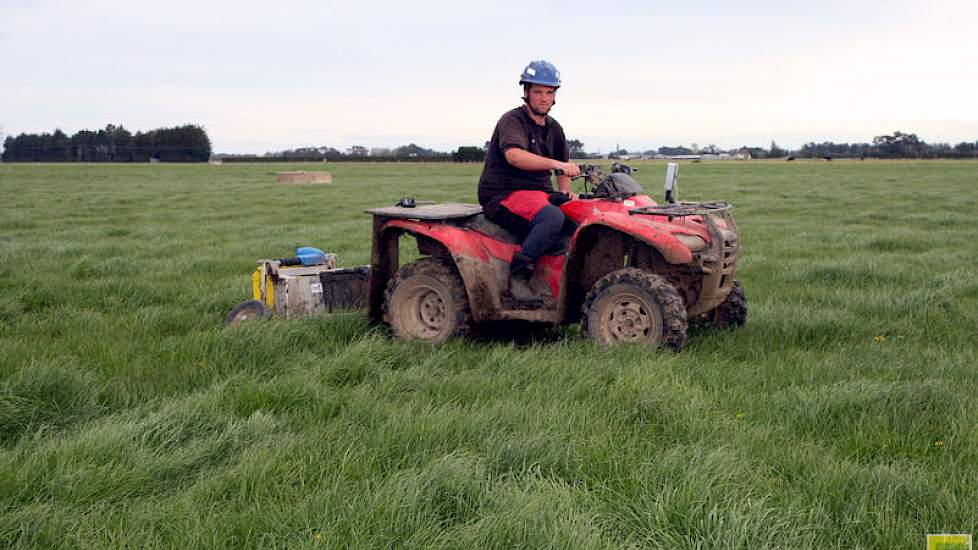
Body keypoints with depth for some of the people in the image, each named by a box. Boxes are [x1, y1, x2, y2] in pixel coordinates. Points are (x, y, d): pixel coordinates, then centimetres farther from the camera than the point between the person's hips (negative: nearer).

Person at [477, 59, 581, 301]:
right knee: (552, 217, -34)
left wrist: (565, 193, 8)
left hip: (539, 193, 8)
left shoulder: (554, 129, 17)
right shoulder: (512, 120, -9)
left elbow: (563, 168, 29)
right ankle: (518, 278, -25)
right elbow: (514, 156, -30)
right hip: (503, 196, -8)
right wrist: (556, 163, -39)